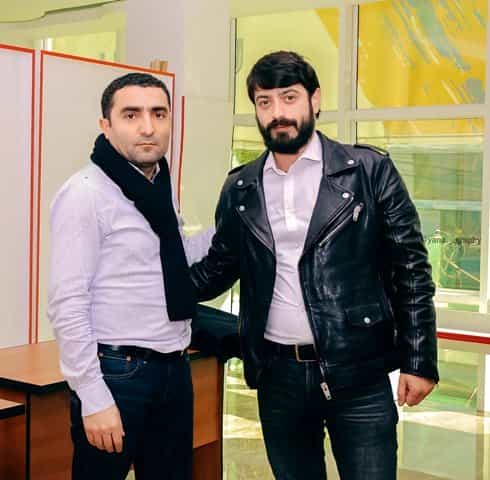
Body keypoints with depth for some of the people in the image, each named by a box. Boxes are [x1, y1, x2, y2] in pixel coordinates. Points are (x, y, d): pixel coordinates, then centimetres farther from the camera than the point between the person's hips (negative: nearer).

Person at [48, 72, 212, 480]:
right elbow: (68, 306, -17)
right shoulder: (86, 193, -14)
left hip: (174, 369, 7)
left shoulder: (161, 186, 9)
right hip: (117, 372, -7)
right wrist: (93, 398, -19)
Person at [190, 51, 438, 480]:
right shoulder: (240, 188, 6)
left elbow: (410, 270, -3)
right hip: (278, 376, 3)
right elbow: (218, 269, 13)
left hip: (358, 376, -3)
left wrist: (420, 361, -6)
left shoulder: (370, 170, -4)